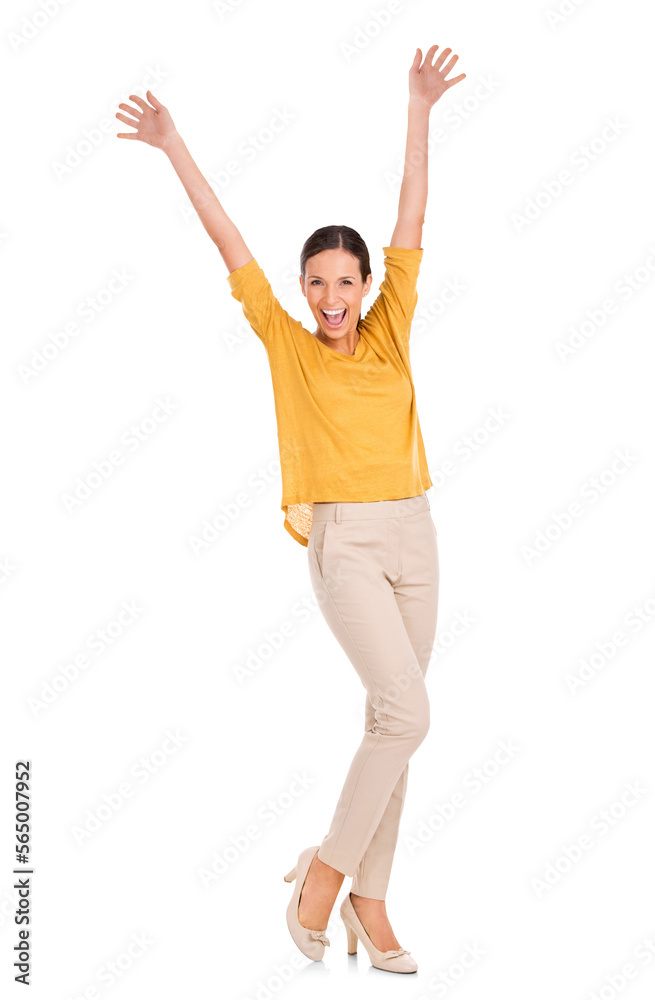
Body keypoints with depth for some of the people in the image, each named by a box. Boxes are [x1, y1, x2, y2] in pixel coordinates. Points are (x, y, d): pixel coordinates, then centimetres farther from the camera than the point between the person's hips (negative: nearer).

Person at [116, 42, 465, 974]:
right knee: (407, 713, -15)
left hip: (413, 536, 4)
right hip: (345, 545, -4)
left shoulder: (389, 335, 8)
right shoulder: (289, 345, 2)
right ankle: (330, 863, 6)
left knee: (391, 720, 8)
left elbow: (412, 221, 6)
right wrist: (175, 148, 1)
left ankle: (369, 900, 20)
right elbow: (228, 241, 1)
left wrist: (419, 110, 5)